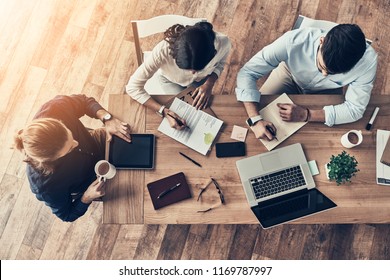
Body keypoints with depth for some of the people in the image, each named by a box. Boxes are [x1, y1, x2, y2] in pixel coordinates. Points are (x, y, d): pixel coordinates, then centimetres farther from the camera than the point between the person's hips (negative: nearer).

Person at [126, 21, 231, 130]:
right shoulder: (163, 51, -45)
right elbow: (132, 87, -36)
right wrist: (164, 111, -45)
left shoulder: (222, 43, -38)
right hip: (171, 80, -1)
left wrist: (209, 84, -29)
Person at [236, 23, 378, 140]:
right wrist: (255, 120, -47)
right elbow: (247, 73, -36)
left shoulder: (367, 60, -39)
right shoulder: (294, 40, -42)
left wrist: (306, 115, -39)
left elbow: (355, 109, -28)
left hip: (326, 91, 0)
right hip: (290, 74, 0)